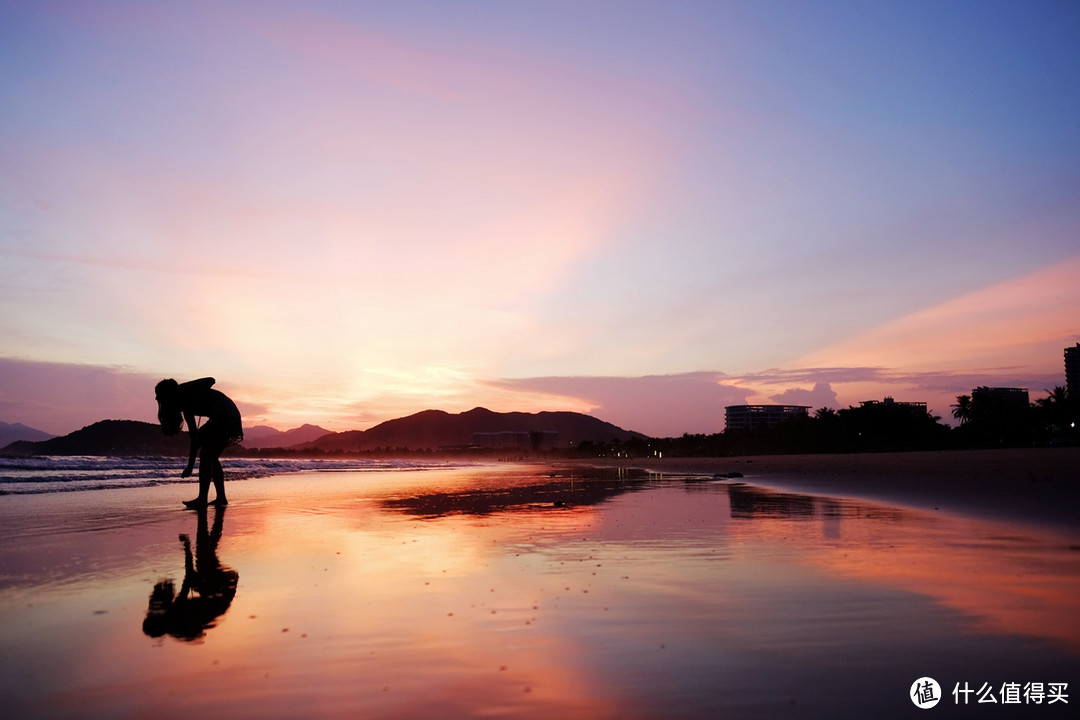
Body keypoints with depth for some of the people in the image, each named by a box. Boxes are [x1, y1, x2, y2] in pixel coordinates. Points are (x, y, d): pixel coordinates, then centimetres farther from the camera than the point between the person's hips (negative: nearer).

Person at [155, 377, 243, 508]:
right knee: (212, 458, 14)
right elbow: (194, 435, 21)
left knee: (206, 454, -9)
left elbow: (210, 381, -18)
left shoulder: (184, 390, -2)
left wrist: (197, 400, -16)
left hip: (225, 417, -10)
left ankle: (202, 499, -12)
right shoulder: (185, 405, 21)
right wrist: (190, 467, 22)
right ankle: (221, 498, 15)